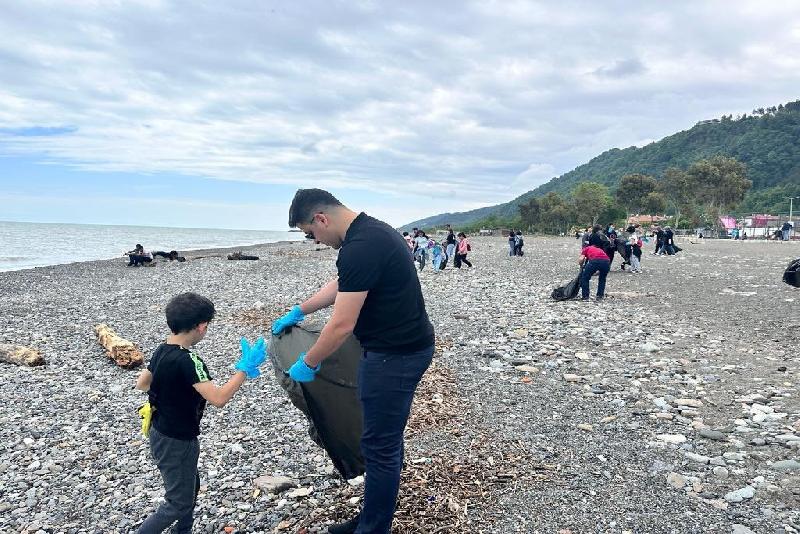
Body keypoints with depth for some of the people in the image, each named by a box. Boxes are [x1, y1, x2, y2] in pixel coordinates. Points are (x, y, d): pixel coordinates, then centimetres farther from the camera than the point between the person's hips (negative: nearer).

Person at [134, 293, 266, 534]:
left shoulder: (162, 350, -3)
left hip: (161, 432, 9)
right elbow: (218, 398, -34)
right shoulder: (186, 361, -30)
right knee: (179, 503, 9)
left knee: (190, 487, 25)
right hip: (176, 441, -9)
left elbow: (141, 383, 12)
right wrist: (245, 368, -28)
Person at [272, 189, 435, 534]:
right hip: (406, 346, 11)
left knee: (380, 445, 2)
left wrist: (307, 364, -7)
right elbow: (341, 285, 24)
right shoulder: (370, 230, 10)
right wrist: (298, 312, 29)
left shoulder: (360, 249, -24)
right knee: (386, 438, 19)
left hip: (395, 355, -11)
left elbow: (341, 326, -22)